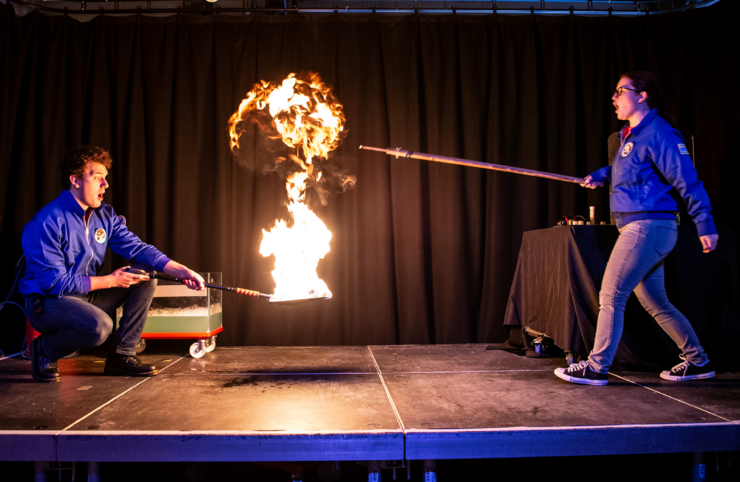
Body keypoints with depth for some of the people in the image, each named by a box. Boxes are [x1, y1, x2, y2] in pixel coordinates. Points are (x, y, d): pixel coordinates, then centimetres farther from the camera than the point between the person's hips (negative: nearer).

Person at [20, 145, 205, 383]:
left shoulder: (104, 215, 2)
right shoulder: (46, 223, -21)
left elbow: (137, 248, -5)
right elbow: (55, 282, -23)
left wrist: (182, 271, -19)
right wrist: (111, 281, -19)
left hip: (85, 295, 8)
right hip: (47, 301, -8)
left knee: (146, 281, -5)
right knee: (99, 325, -35)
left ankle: (121, 355, -1)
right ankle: (44, 350, -3)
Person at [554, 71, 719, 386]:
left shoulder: (657, 133, -12)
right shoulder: (631, 135, 16)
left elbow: (687, 180, -14)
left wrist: (705, 225, -14)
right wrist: (601, 175, 15)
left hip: (649, 227, -10)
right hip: (640, 229, 10)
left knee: (611, 296, -7)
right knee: (655, 302, 15)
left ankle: (596, 368, 1)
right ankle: (698, 361, 25)